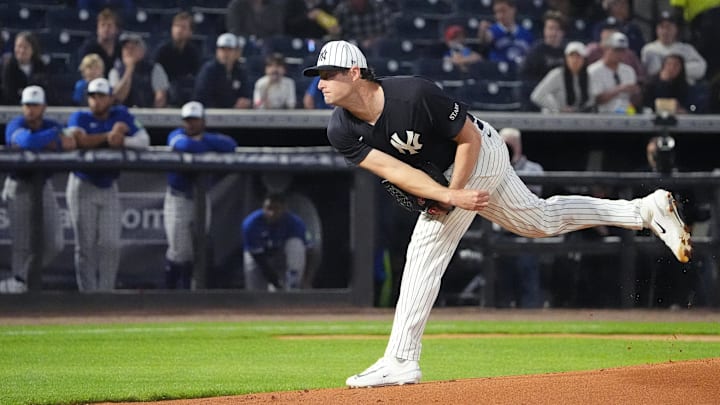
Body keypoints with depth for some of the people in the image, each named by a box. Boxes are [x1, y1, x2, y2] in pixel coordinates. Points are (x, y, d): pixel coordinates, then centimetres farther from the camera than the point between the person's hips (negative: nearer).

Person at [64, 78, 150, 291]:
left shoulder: (122, 115, 2)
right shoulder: (80, 117, -5)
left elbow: (144, 140, -7)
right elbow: (77, 140, -26)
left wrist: (123, 141, -26)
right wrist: (109, 135, -24)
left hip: (109, 187, 3)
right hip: (83, 187, -3)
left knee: (111, 244, -3)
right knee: (85, 245, -1)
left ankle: (105, 291, 5)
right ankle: (88, 293, 4)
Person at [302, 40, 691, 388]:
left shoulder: (414, 94, -34)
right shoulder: (341, 131, -18)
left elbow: (469, 137, -21)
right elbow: (394, 171, -24)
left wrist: (453, 193, -25)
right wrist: (453, 198, -34)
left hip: (479, 152, -7)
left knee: (425, 252, -14)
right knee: (542, 221, 22)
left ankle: (400, 361, -11)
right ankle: (646, 209, 33)